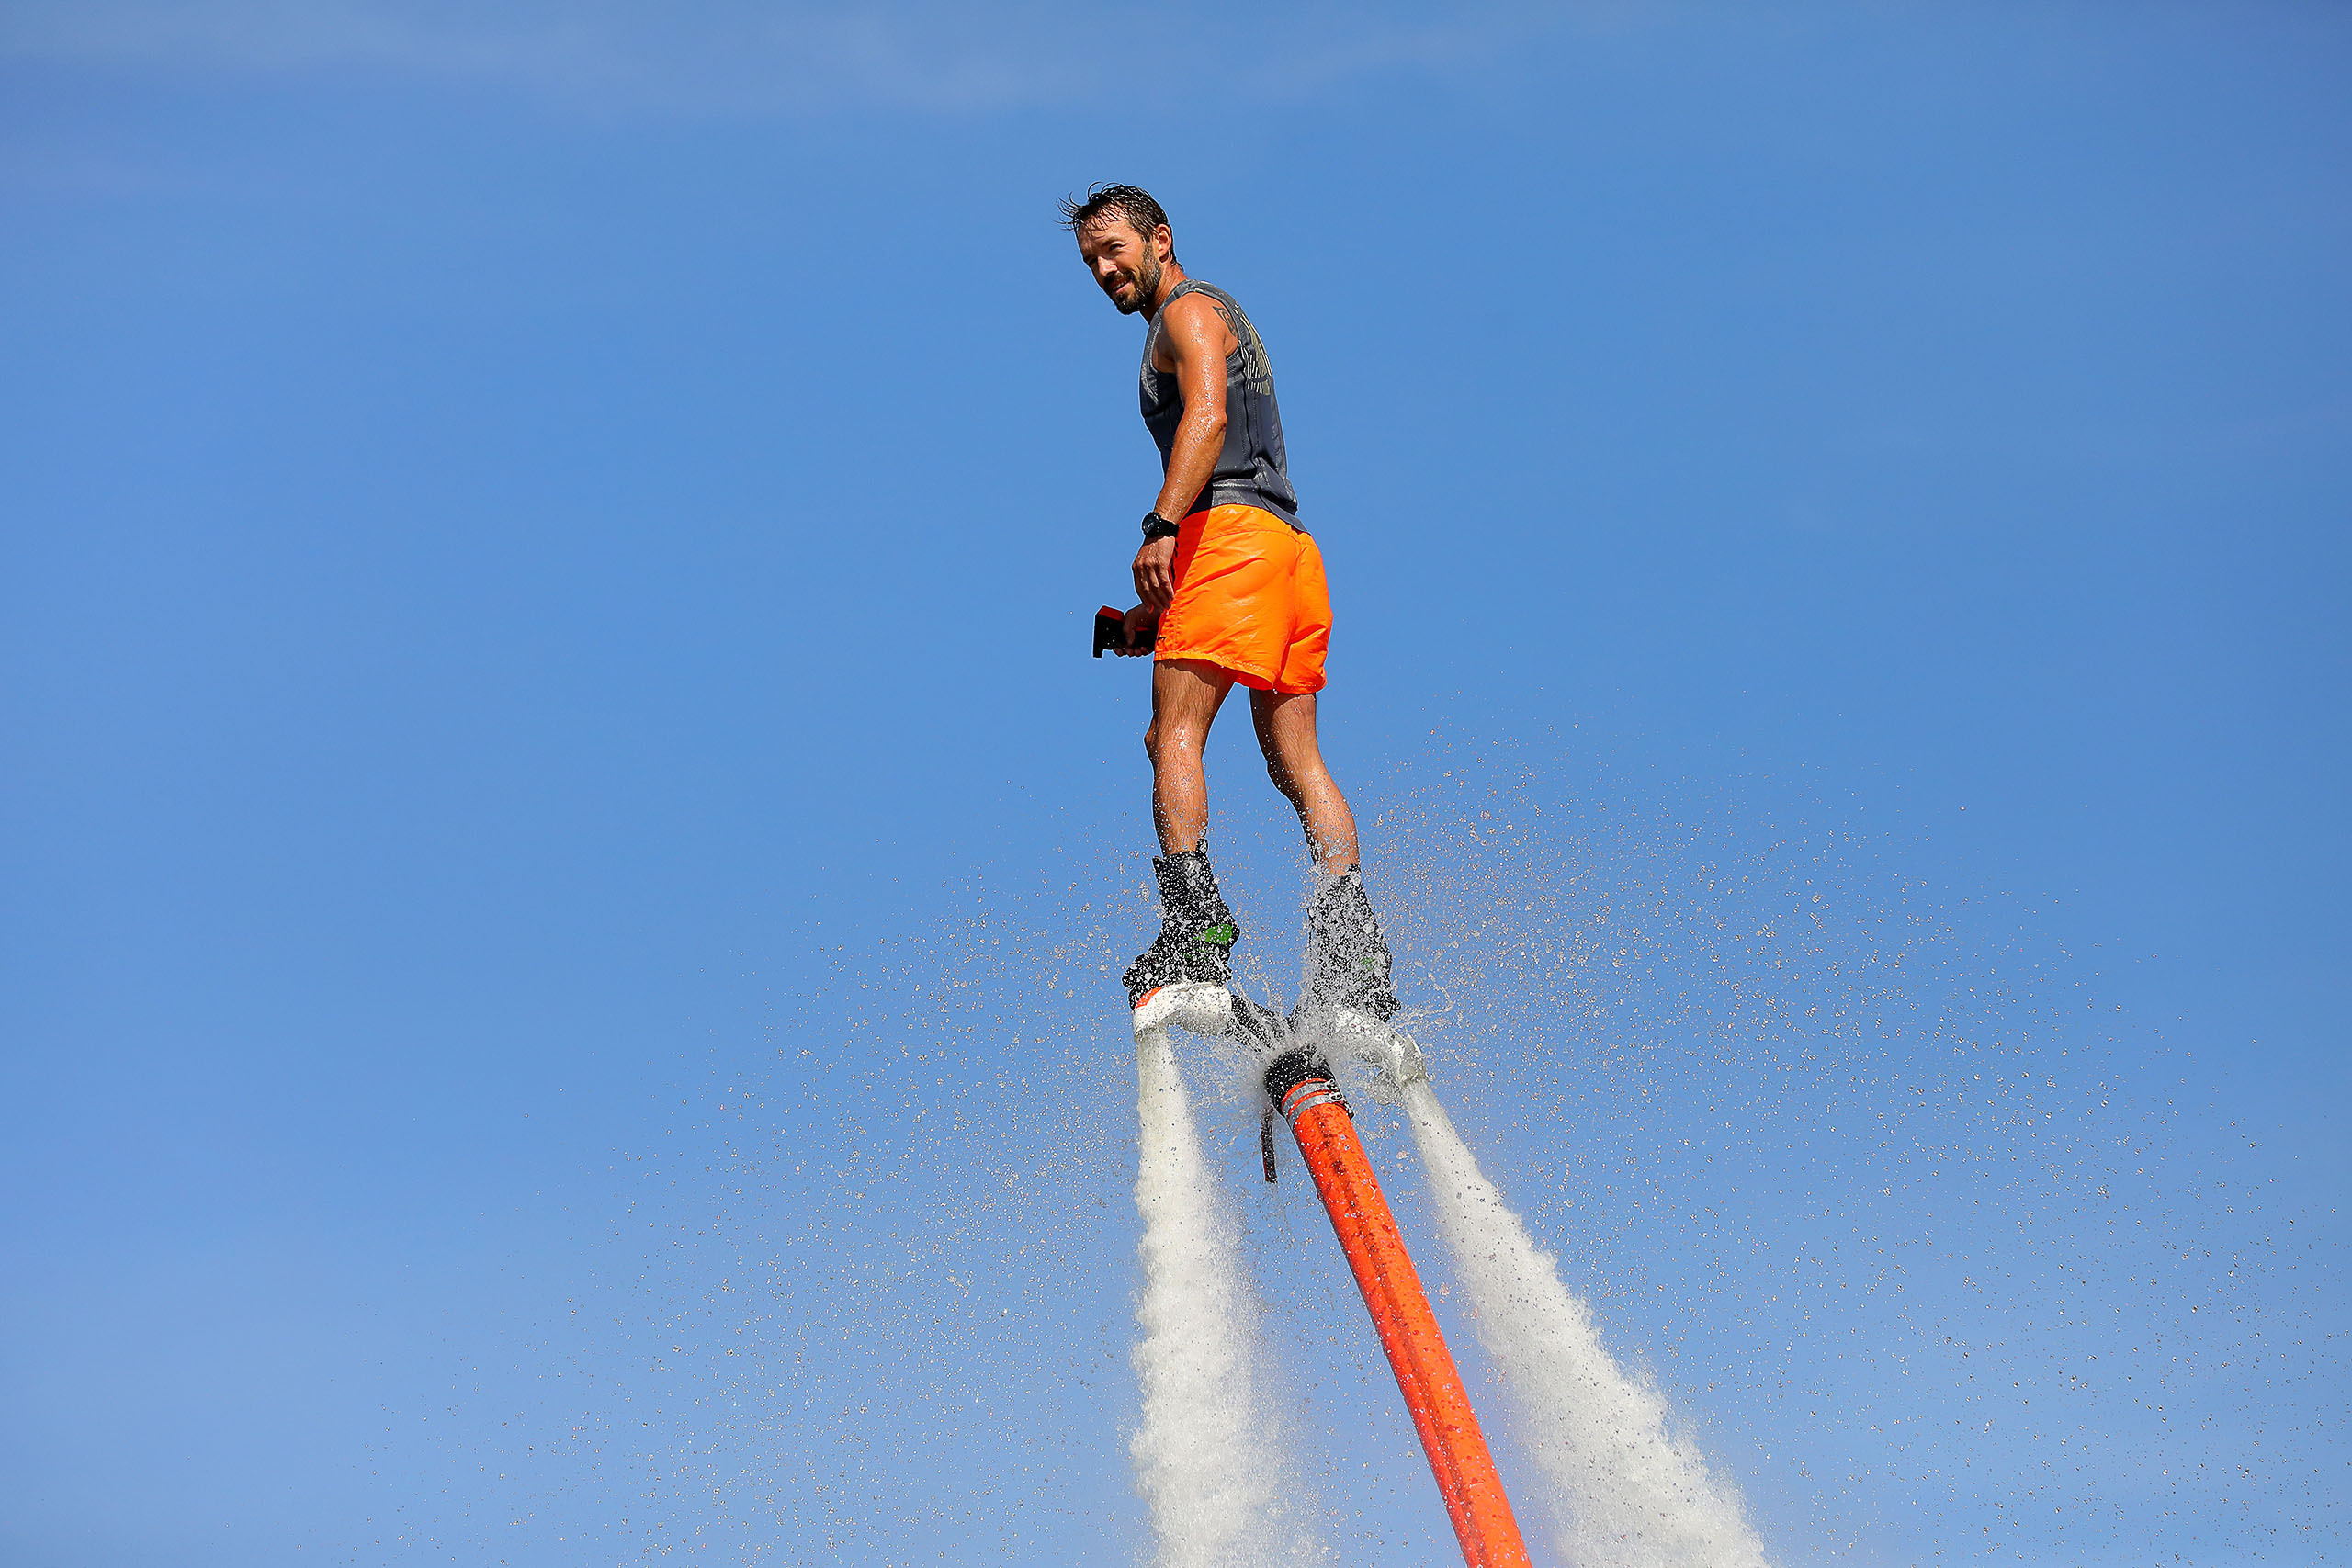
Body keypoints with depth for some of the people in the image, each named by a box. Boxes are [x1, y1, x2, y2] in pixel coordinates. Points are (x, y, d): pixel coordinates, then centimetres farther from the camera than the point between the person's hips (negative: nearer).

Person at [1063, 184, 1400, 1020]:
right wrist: (1161, 605, 28)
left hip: (1235, 535, -10)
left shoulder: (1190, 310, 3)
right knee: (1296, 760, 3)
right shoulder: (1218, 319, 33)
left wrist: (1161, 529, -30)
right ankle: (1356, 952, -6)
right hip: (1291, 542, 10)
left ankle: (1196, 921, -26)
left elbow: (1208, 418, -17)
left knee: (1174, 733, -14)